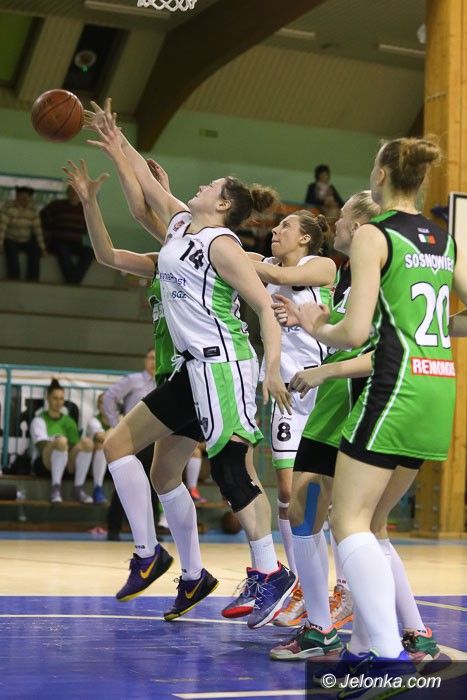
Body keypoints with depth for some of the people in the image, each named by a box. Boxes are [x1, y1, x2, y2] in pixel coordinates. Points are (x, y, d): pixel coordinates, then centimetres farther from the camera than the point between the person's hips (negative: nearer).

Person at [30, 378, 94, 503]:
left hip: (67, 463, 4)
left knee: (86, 442, -25)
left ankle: (78, 488, -27)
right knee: (61, 441, -36)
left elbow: (74, 445, 9)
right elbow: (42, 444, -8)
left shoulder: (69, 421, 20)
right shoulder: (39, 420, 8)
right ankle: (56, 488, -39)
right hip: (45, 462, -4)